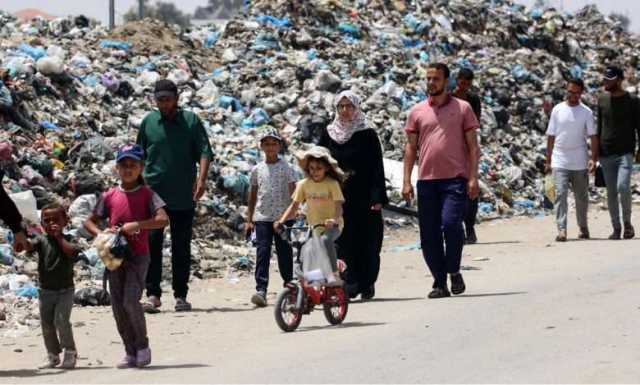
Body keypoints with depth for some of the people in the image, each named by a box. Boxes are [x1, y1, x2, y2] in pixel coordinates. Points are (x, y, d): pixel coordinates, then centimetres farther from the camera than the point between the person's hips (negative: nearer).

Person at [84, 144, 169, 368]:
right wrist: (101, 233, -7)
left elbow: (163, 220, -15)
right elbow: (89, 222, 13)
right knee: (117, 306, 3)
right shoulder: (110, 196, 7)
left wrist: (136, 225, -21)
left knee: (131, 300, -18)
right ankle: (131, 352, 13)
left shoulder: (147, 194, -2)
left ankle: (143, 346, 1)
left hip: (138, 255, -4)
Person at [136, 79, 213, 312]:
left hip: (184, 197, -1)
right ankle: (153, 294, -3)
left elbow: (204, 151, -3)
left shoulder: (191, 121, 2)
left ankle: (181, 295, 12)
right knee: (152, 245, -6)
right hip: (153, 194, 1)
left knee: (182, 248, 5)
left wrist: (201, 178, -18)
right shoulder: (148, 122, 7)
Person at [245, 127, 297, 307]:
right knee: (262, 252, -8)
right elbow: (253, 195, 15)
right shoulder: (257, 169, 9)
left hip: (282, 217, -2)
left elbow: (293, 191, -4)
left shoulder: (286, 168, 0)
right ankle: (261, 290, -15)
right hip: (262, 217, 2)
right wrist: (249, 220, 13)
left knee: (284, 252, 5)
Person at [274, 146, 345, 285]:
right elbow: (294, 206, 4)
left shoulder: (332, 184, -9)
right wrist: (281, 221, -11)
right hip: (313, 226, 6)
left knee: (326, 240, -36)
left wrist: (334, 219, -40)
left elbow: (338, 205, -18)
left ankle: (334, 274, -39)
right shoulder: (304, 184, 3)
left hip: (332, 226, -6)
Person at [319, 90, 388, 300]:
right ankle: (349, 285, -5)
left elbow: (377, 168, -3)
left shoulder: (367, 135, 0)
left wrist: (377, 198, -11)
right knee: (342, 242, -5)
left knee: (366, 242, 0)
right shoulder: (328, 135, 9)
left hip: (363, 198, -2)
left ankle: (366, 283, 10)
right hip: (337, 198, 2)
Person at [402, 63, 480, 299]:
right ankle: (439, 283, 10)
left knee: (451, 223, -19)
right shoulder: (417, 112, 12)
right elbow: (411, 147, 13)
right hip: (426, 180, 3)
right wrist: (407, 181, 4)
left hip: (455, 178, -3)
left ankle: (454, 271, 3)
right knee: (429, 234, 1)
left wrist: (473, 178, -4)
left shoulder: (462, 108, 6)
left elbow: (472, 145, 5)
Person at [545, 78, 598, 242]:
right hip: (560, 162, 0)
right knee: (560, 194, -12)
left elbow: (593, 136, -2)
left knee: (581, 196, 10)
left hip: (580, 162, 0)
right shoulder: (557, 110, 4)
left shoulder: (586, 112, 1)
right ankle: (562, 230, -17)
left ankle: (583, 227, 27)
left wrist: (594, 159, -13)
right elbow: (551, 136, 8)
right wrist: (548, 161, 7)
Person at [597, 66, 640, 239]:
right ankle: (616, 228, 12)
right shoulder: (602, 100, 10)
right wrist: (595, 151, 14)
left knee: (623, 187, -20)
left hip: (625, 153, -4)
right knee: (611, 193, 4)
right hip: (606, 154, 4)